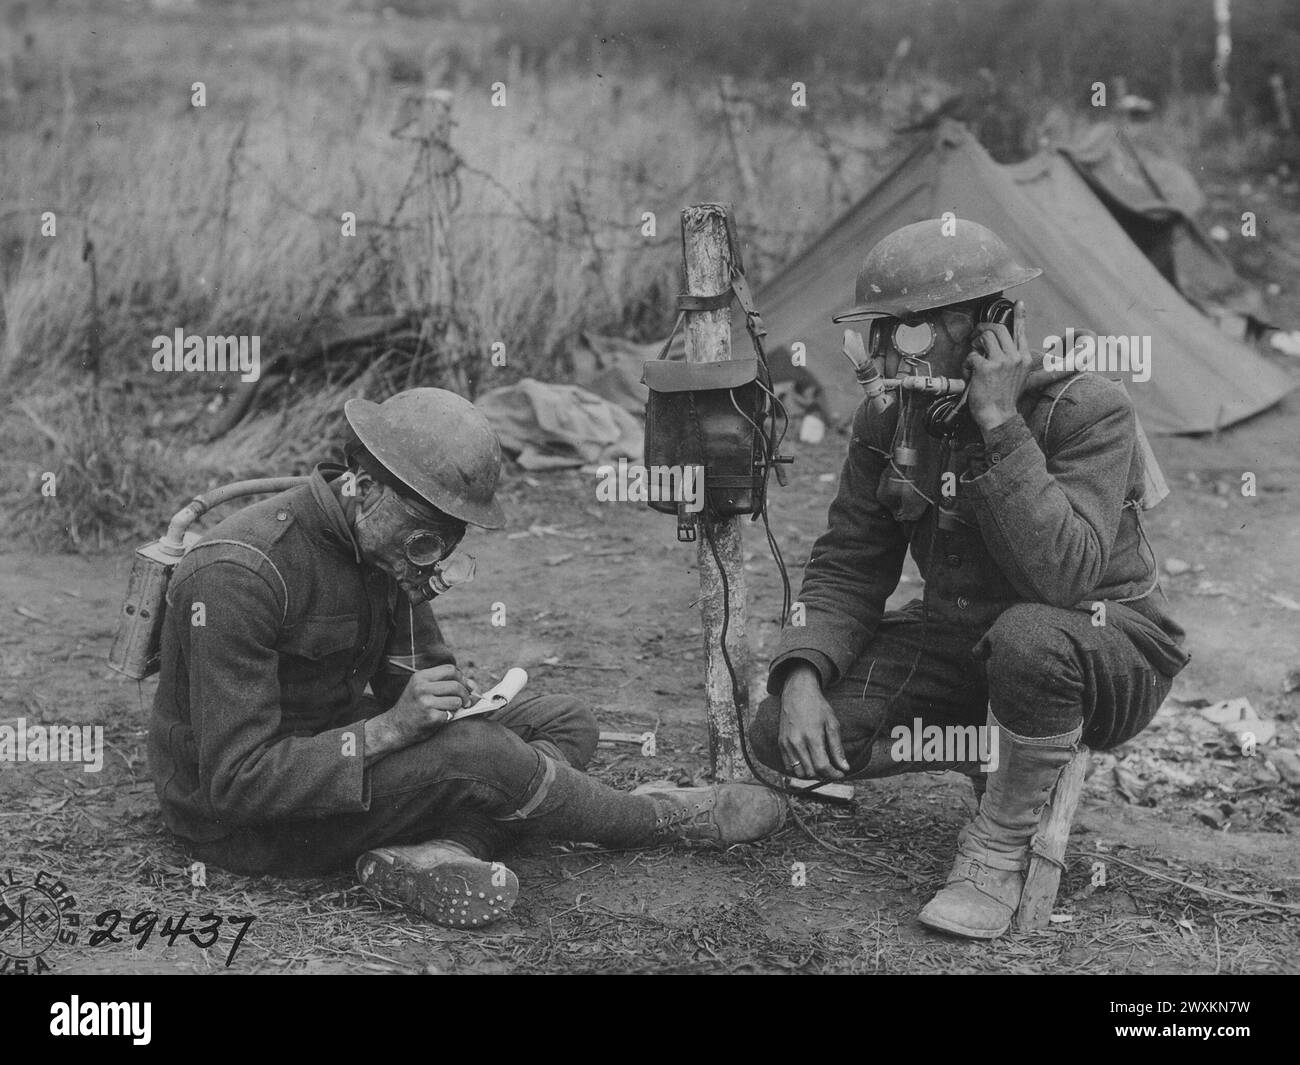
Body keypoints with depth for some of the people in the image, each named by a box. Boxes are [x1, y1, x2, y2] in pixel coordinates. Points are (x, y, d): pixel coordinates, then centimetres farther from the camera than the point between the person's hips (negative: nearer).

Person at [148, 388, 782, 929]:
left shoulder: (389, 545, -1)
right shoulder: (238, 574, -28)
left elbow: (423, 671, 8)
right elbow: (236, 780, -30)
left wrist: (447, 698, -16)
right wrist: (389, 727, -33)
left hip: (335, 747, 9)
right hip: (244, 822, -9)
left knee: (564, 723, 0)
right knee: (472, 754, -30)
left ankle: (428, 855, -26)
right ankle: (658, 818, -4)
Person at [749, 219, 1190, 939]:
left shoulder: (1087, 410, -22)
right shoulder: (887, 420, -3)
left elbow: (1062, 574, -36)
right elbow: (846, 570, 0)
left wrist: (1000, 425, -37)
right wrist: (802, 676, -18)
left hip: (1106, 647, -6)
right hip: (958, 641, 6)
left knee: (1027, 637, -43)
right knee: (781, 735, -14)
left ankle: (999, 851, -16)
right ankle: (1008, 760, 4)